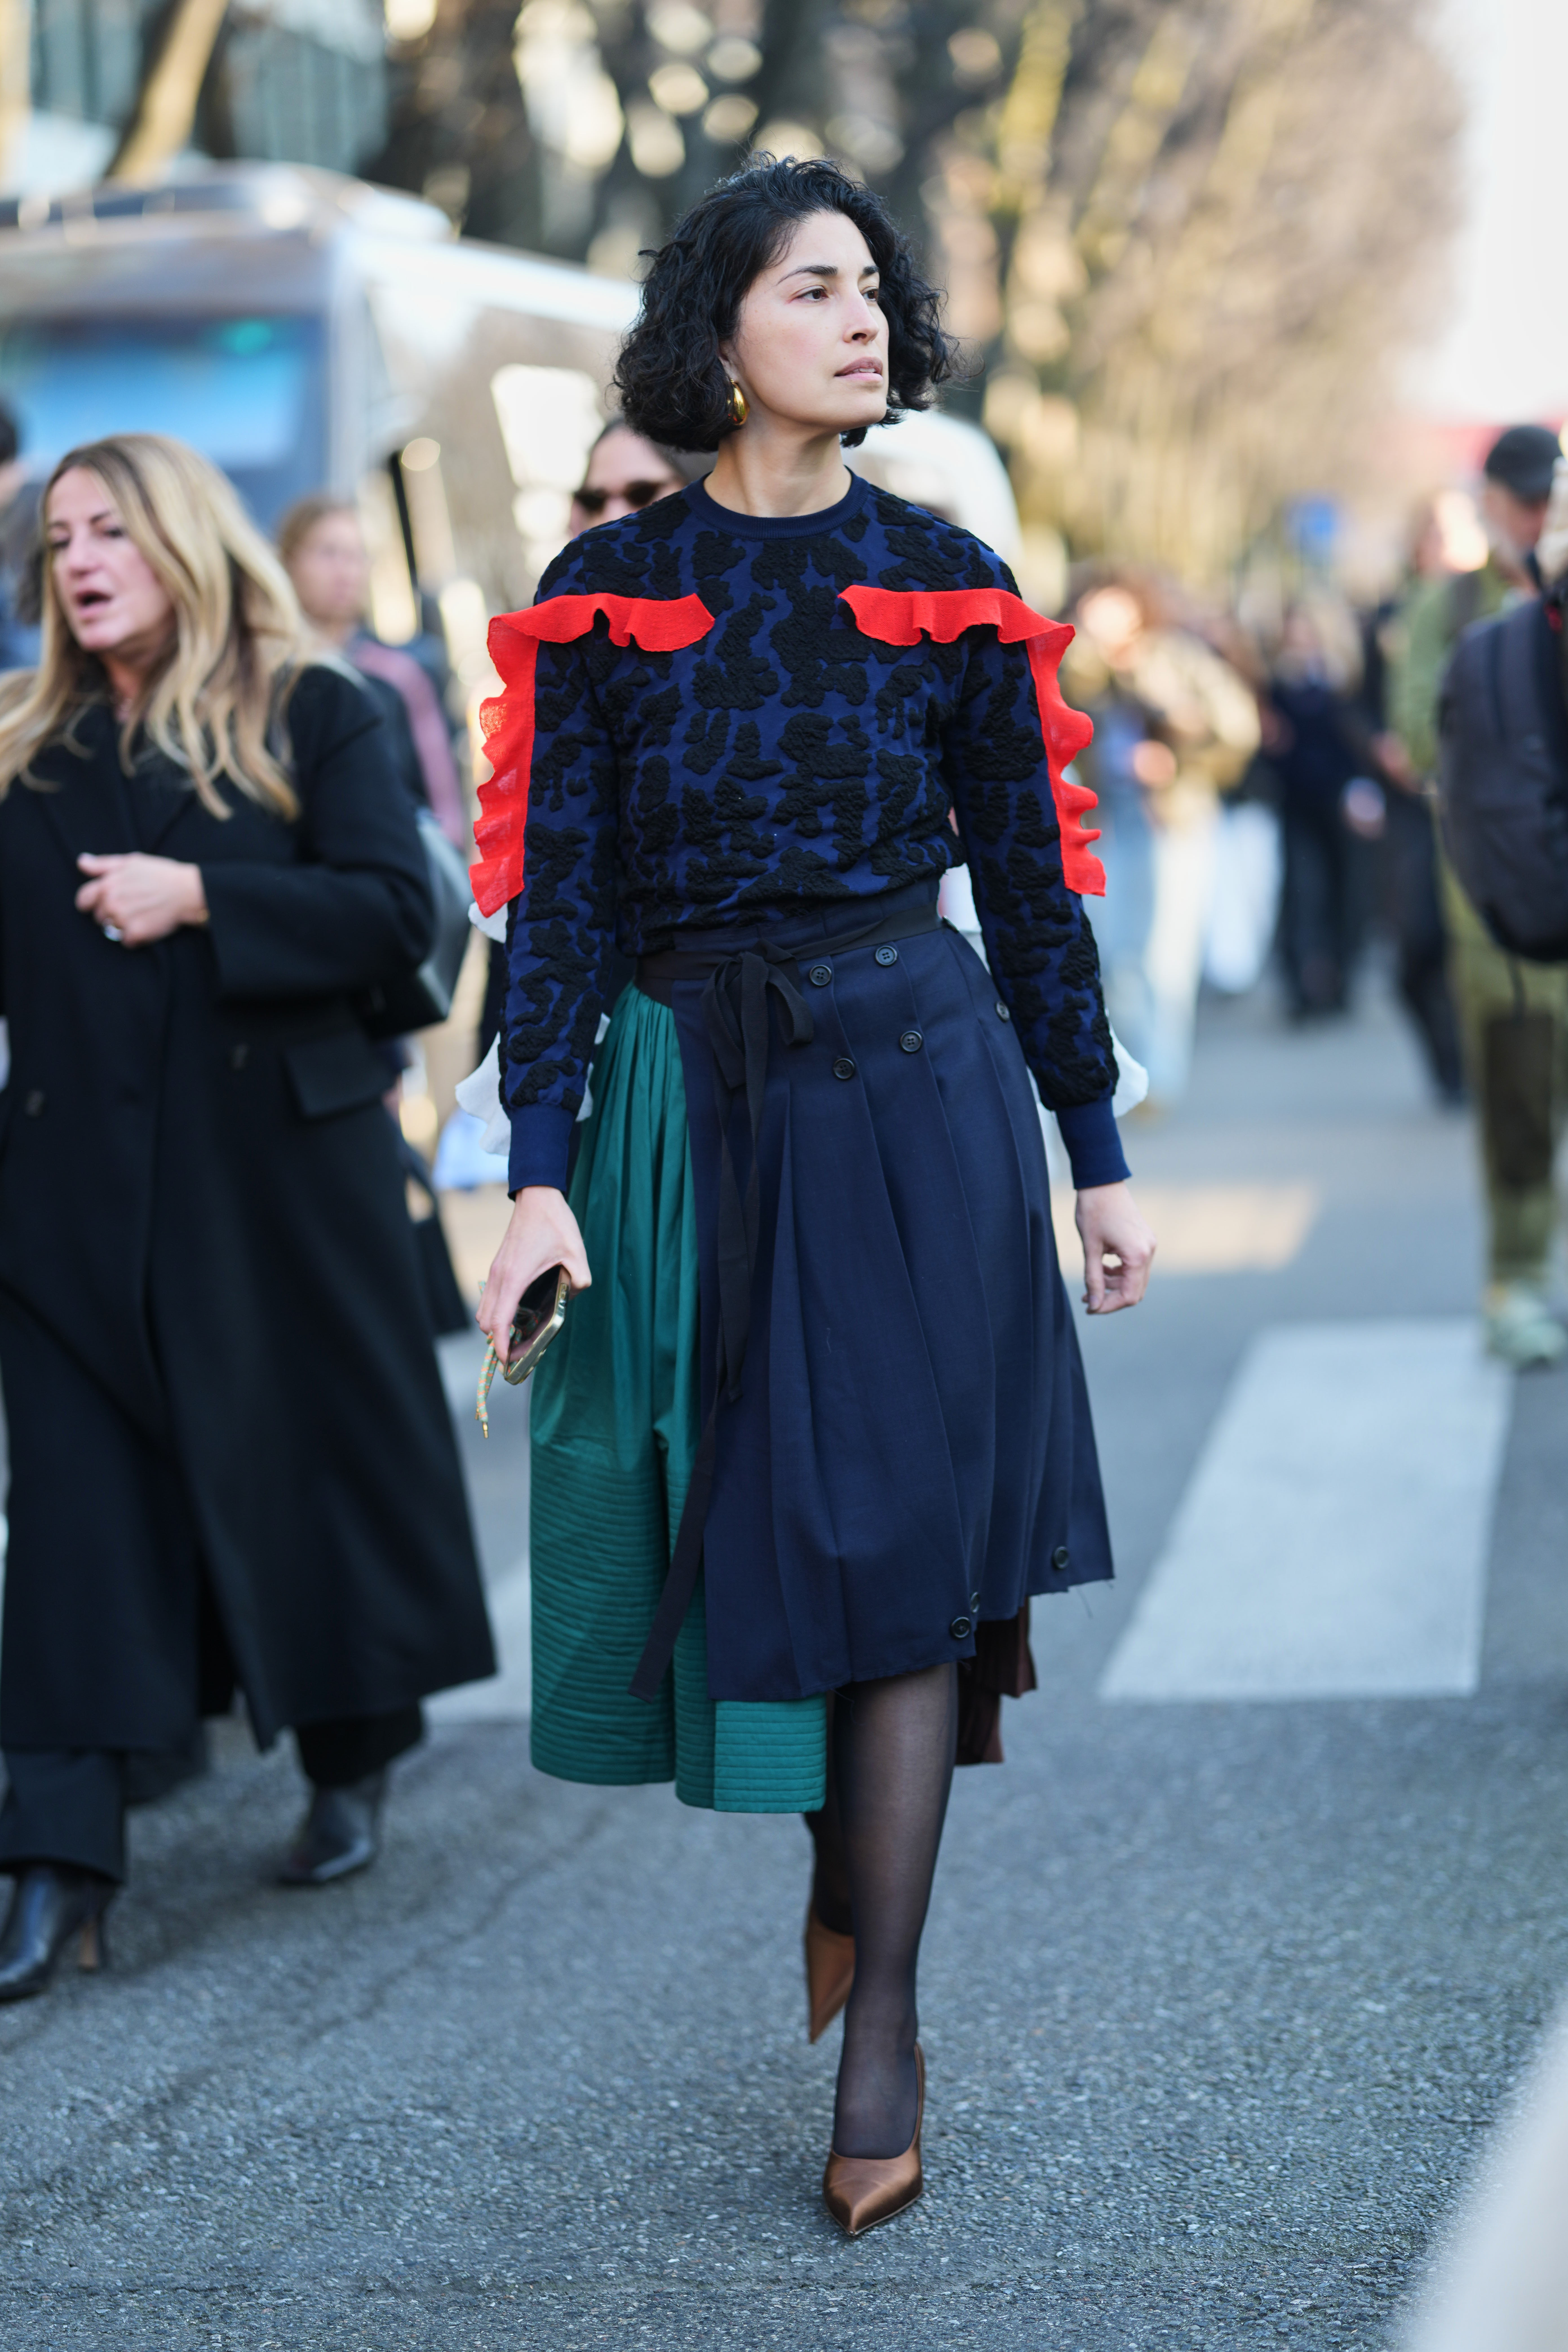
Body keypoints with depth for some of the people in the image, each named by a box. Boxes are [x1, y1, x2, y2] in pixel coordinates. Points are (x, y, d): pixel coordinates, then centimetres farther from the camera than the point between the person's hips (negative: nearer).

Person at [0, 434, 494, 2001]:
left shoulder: (310, 717, 1)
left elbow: (396, 913, -10)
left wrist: (201, 897, -17)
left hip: (282, 1165, -2)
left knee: (316, 1455, 9)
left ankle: (350, 1768, 31)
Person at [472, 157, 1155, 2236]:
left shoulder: (950, 592, 3)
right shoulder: (606, 598, 1)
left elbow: (1033, 886, 7)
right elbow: (554, 901, -2)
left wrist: (1100, 1164, 7)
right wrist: (539, 1179, -10)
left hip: (918, 1086, -1)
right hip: (689, 1103, 1)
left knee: (893, 1537, -4)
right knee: (737, 1532, 8)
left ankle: (881, 2025, 1)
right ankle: (848, 1875, 34)